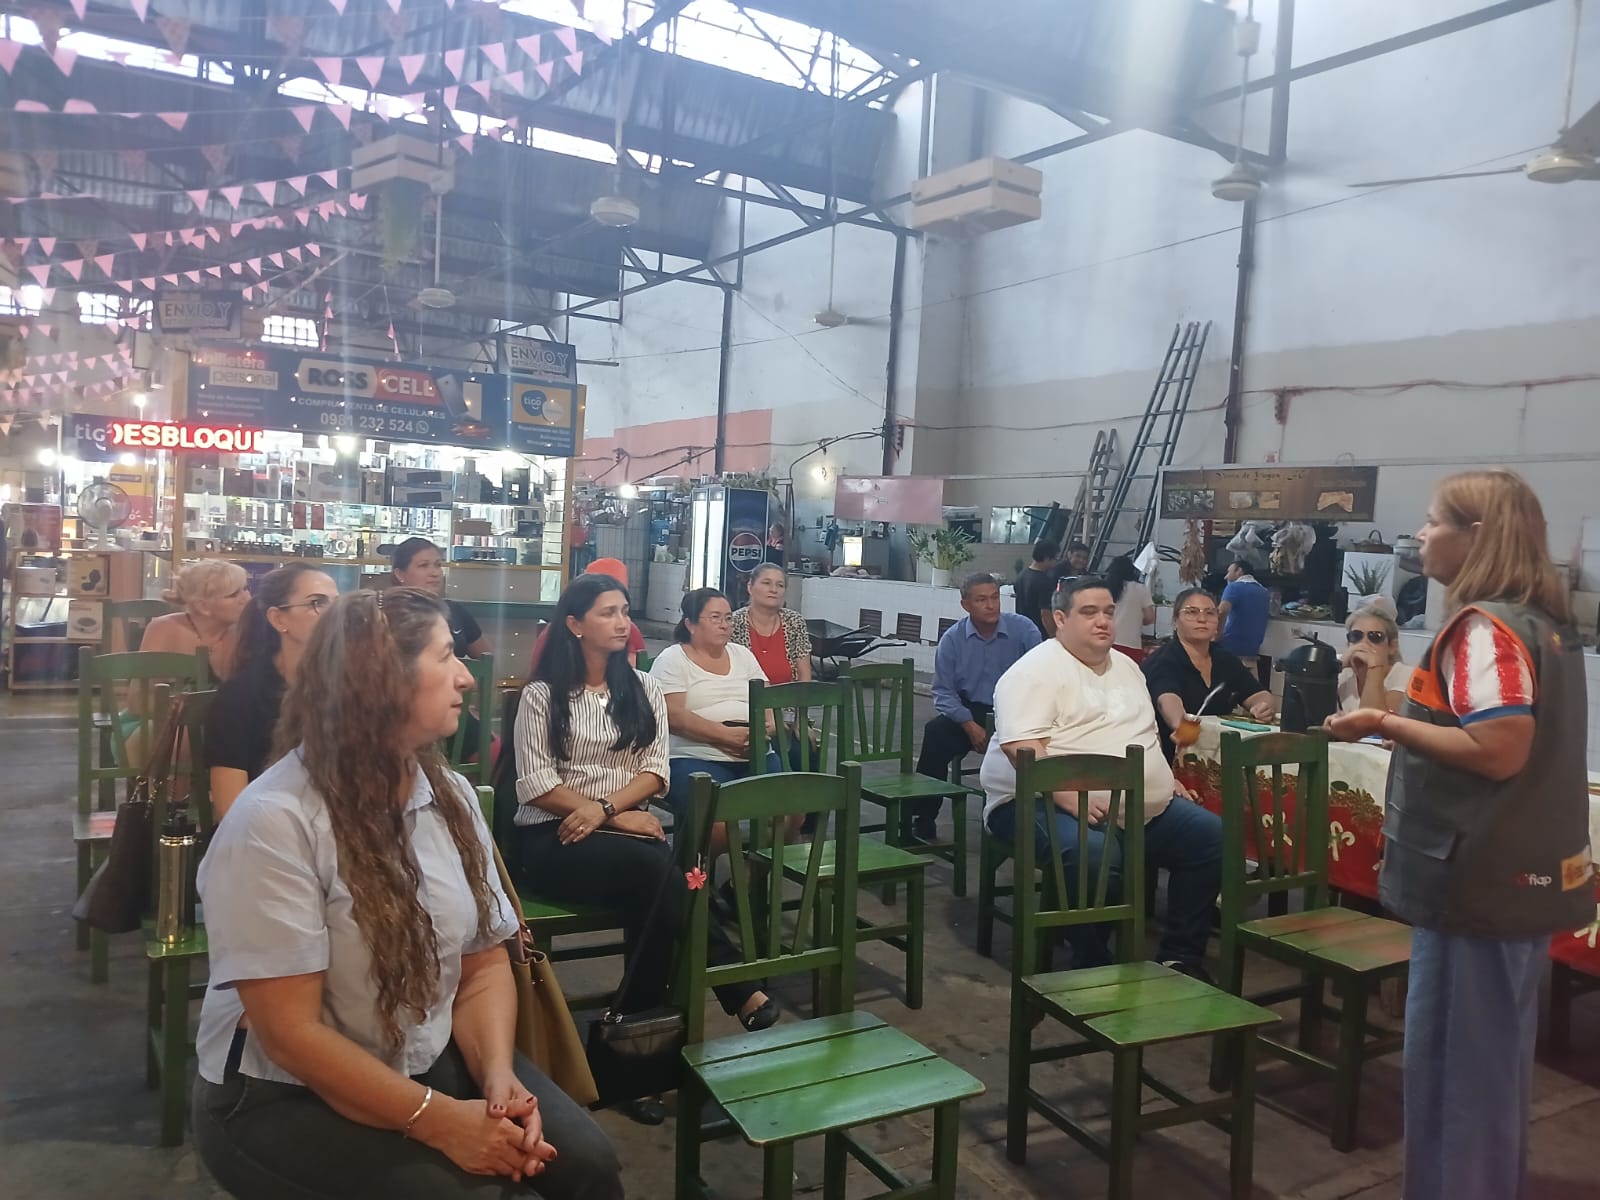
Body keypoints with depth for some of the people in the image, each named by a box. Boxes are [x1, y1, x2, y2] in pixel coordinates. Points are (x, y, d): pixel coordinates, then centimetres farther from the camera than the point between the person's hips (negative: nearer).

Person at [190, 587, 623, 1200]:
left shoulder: (450, 795, 0)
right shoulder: (274, 823, -21)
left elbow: (485, 964, 3)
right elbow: (290, 1033, -22)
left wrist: (498, 1075, -15)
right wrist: (439, 1121, -23)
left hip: (432, 1062, 5)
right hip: (286, 1098, -5)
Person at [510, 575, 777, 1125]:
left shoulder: (643, 689, 11)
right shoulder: (542, 695, -1)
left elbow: (654, 771, 4)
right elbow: (535, 786, -8)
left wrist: (604, 809, -16)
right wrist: (619, 819, -16)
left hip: (624, 827, 4)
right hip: (550, 839, -4)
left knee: (651, 889, -33)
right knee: (653, 865, -33)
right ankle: (742, 993, -25)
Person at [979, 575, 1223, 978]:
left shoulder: (1126, 666, 17)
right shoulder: (1036, 671, -11)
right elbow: (1022, 748, -23)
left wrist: (1164, 779, 17)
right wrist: (1070, 797, -31)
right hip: (1048, 805, -8)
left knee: (1212, 835, -1)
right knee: (1095, 854, -37)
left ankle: (1181, 955, 10)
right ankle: (1092, 967, -14)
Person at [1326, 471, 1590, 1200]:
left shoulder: (1484, 627, -19)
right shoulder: (1543, 621, 10)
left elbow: (1497, 751, -27)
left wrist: (1386, 725, -19)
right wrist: (1412, 721, 16)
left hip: (1479, 875, -10)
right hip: (1520, 868, 10)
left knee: (1448, 1057, 3)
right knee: (1492, 1056, 21)